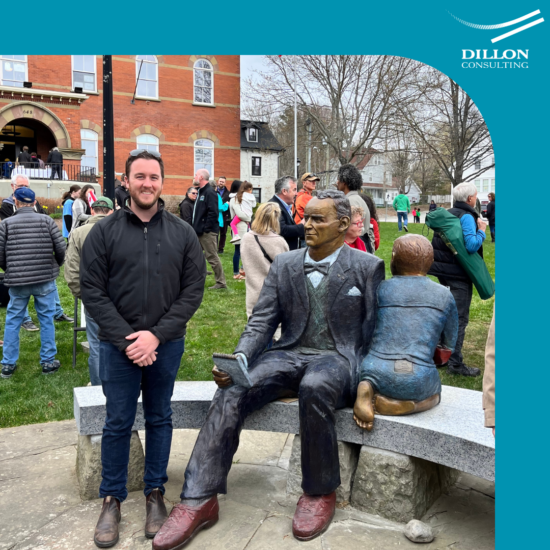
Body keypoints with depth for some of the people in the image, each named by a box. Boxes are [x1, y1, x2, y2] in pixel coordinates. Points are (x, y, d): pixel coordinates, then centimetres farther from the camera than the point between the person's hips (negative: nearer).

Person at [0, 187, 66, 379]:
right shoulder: (46, 220, -3)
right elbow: (61, 248, -5)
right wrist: (55, 265, 15)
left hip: (17, 281, 1)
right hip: (45, 280, 0)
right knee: (46, 320, 10)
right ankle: (48, 362, 16)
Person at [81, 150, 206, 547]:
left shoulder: (182, 233, 1)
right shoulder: (104, 231, -1)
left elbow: (193, 290, -1)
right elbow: (92, 291, -4)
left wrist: (157, 334, -11)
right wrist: (126, 339, -12)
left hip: (166, 344, 1)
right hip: (117, 345, -1)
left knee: (160, 419, 13)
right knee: (118, 423, 8)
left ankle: (155, 492, 29)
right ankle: (112, 499, 25)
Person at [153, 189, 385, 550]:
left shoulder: (368, 267, 1)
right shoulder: (284, 264, 10)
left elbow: (373, 331, 2)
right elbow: (261, 321, 5)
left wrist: (364, 382, -9)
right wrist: (239, 358, -13)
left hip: (337, 358, -3)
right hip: (289, 355, 4)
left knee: (314, 387, -38)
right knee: (231, 392, -23)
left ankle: (320, 492, -14)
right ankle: (200, 500, -15)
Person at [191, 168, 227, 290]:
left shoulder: (210, 192, -14)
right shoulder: (201, 191, 17)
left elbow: (213, 212, -22)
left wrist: (206, 228, -22)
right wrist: (196, 227, 14)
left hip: (208, 232, -10)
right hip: (199, 231, 10)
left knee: (212, 257, -5)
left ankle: (221, 282, 4)